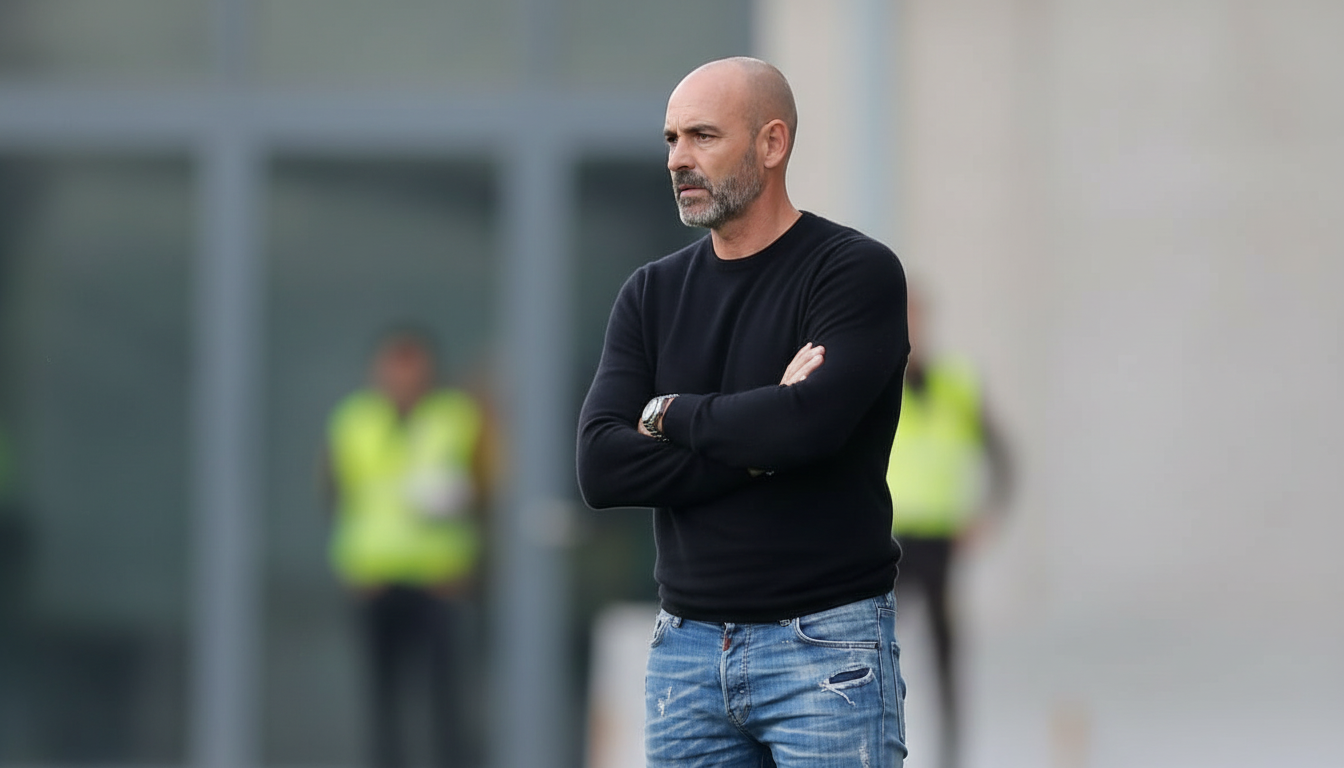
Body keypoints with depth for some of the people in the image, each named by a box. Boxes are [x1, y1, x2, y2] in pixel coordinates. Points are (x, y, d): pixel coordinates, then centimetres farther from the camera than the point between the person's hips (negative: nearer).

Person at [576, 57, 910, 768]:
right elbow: (601, 469, -3)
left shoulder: (858, 273, -5)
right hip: (686, 648, 5)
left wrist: (669, 413, -6)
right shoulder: (652, 295, 11)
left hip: (824, 649, -5)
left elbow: (808, 424, -23)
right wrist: (759, 448, -12)